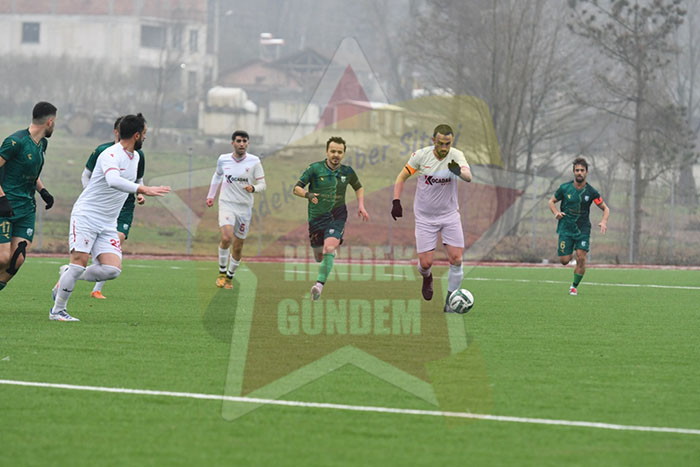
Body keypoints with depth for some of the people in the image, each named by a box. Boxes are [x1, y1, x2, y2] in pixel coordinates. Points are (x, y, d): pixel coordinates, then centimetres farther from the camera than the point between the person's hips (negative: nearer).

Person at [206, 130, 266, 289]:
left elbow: (262, 184, -3)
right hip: (226, 204, -1)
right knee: (226, 238, -24)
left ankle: (230, 276, 28)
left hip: (245, 208, 1)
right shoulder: (223, 159, 0)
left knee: (238, 247, 6)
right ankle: (222, 272, -3)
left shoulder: (254, 161, -5)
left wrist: (253, 188, -25)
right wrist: (211, 195, 21)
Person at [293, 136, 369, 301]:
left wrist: (361, 205, 8)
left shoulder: (347, 171, 2)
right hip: (316, 218, 1)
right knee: (319, 257, 11)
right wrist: (307, 194, -26)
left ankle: (319, 284, -29)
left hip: (337, 217, 0)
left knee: (329, 249, -26)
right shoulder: (315, 168, -6)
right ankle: (332, 251, 48)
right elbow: (297, 188, -6)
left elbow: (358, 187, 22)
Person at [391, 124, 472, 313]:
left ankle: (450, 300, 7)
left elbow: (468, 176, -32)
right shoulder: (421, 155, -11)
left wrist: (459, 172, -55)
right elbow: (402, 177, 1)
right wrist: (396, 201, -10)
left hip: (450, 214, 1)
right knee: (425, 263, -4)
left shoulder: (456, 156, -12)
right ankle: (427, 277, 34)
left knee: (456, 259, -9)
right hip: (425, 217, -1)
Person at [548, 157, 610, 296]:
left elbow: (605, 208, 4)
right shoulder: (564, 188, -3)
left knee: (581, 258, -13)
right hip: (565, 229, 0)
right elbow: (552, 201, 11)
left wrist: (604, 222, -15)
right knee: (564, 260, -6)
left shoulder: (591, 192, -4)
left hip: (583, 230, 0)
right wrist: (556, 212, -9)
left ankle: (574, 286, 6)